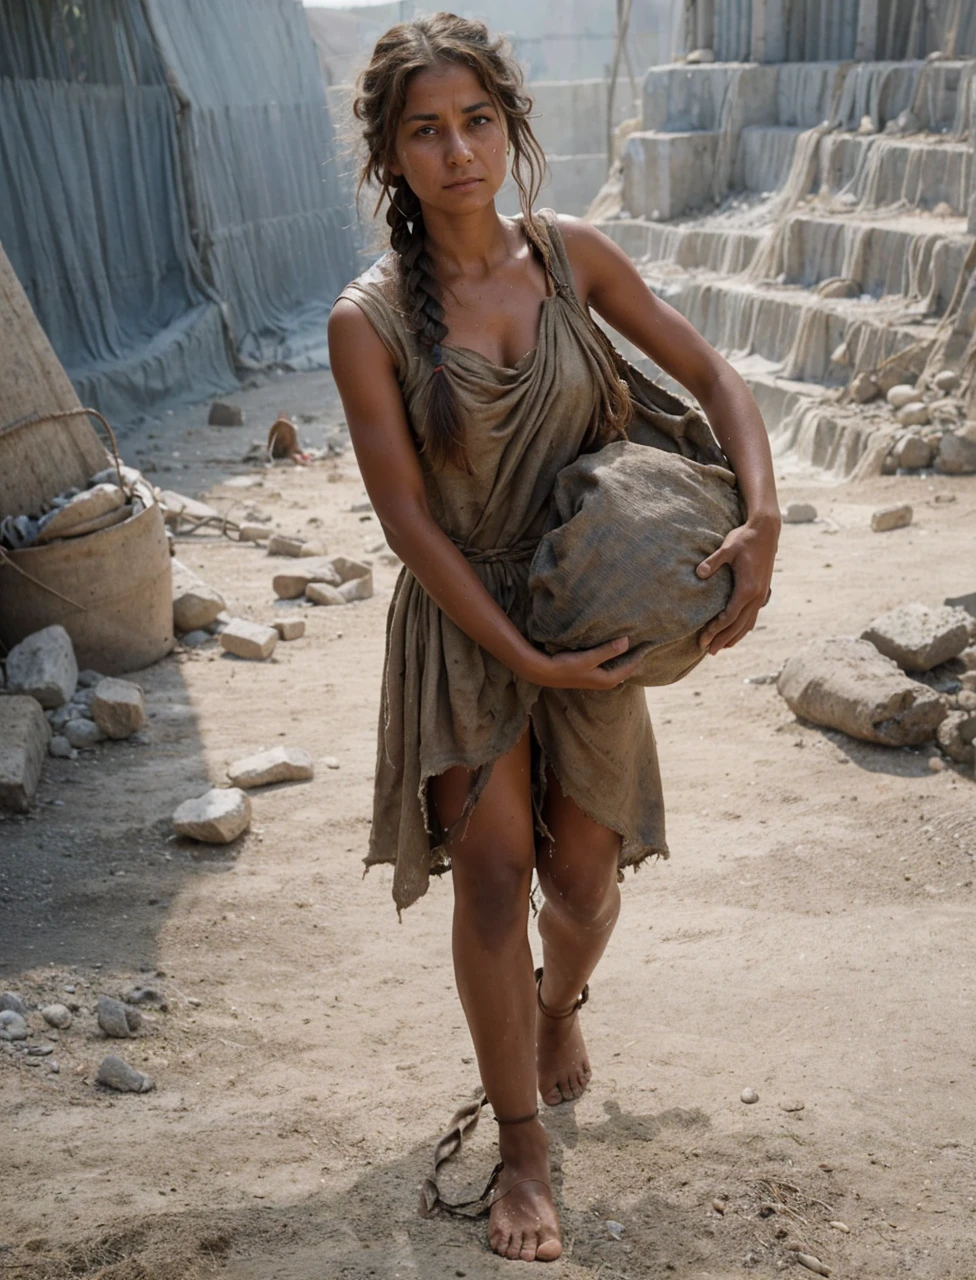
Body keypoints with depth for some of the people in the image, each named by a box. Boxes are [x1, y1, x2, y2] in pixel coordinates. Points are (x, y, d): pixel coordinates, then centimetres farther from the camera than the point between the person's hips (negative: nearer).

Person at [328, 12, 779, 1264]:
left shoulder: (572, 256, -5)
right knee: (491, 868, -8)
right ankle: (522, 1147, 11)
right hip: (461, 623, -2)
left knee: (583, 870, 8)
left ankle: (561, 1000, 45)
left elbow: (714, 379, 0)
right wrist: (520, 657, -16)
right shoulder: (369, 321, -13)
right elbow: (409, 520, -13)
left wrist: (761, 523, -15)